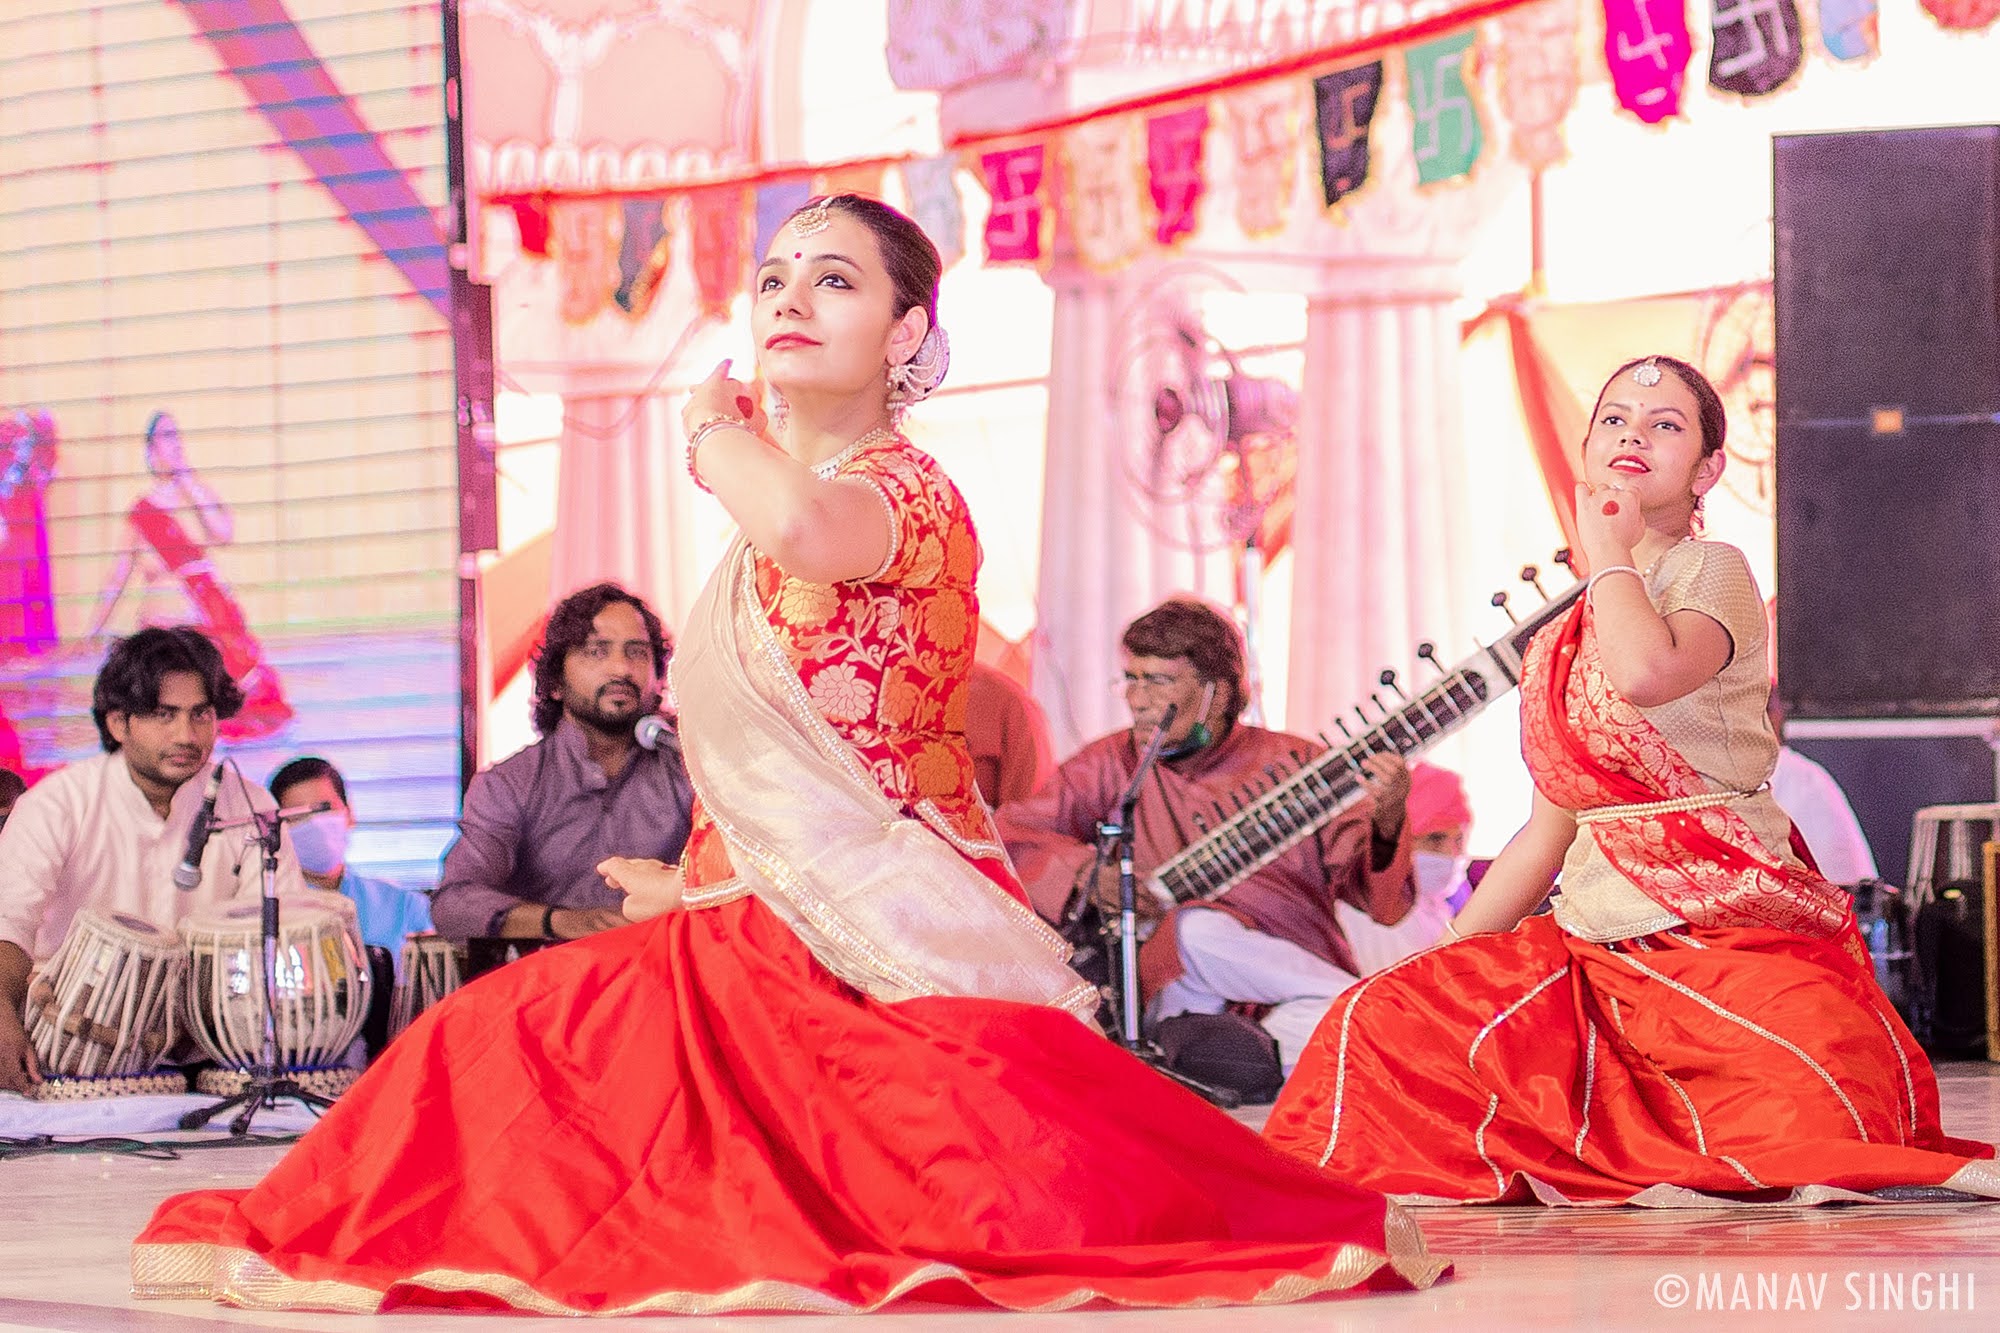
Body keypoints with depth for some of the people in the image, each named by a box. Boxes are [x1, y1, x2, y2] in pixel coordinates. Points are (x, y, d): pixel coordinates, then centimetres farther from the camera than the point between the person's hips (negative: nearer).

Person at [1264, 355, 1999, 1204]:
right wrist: (1439, 958, 17)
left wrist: (1608, 550, -10)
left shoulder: (1714, 572, -4)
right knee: (1381, 1020, -7)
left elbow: (1648, 671, -28)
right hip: (1600, 933, 7)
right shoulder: (1561, 638, 17)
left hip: (1730, 930, -7)